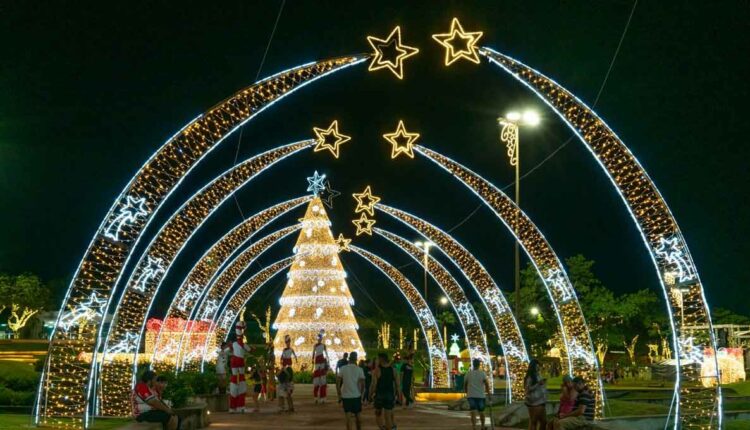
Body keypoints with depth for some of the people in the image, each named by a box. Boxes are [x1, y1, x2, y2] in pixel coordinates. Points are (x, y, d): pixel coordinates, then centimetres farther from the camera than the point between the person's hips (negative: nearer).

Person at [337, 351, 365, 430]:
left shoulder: (342, 368, -1)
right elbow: (362, 384, -7)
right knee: (357, 416, 17)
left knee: (348, 417, 0)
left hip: (345, 396, 0)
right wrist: (361, 394, 8)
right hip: (356, 396, 0)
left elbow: (338, 382, -3)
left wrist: (339, 395, 4)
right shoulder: (359, 369, -4)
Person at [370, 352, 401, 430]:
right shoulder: (393, 370, 1)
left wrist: (370, 394, 0)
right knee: (388, 416, 7)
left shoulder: (377, 370, -10)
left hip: (379, 395, -2)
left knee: (378, 413, 18)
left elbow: (374, 385, -13)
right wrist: (398, 396, 10)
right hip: (390, 395, 3)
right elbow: (398, 385, 1)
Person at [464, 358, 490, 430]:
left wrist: (466, 393, 26)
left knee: (473, 412, -6)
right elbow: (487, 384, -13)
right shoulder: (482, 373, -3)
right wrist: (488, 392, 0)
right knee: (481, 411, 17)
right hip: (480, 395, 0)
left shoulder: (468, 373, 3)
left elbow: (465, 384, 11)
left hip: (471, 395, 0)